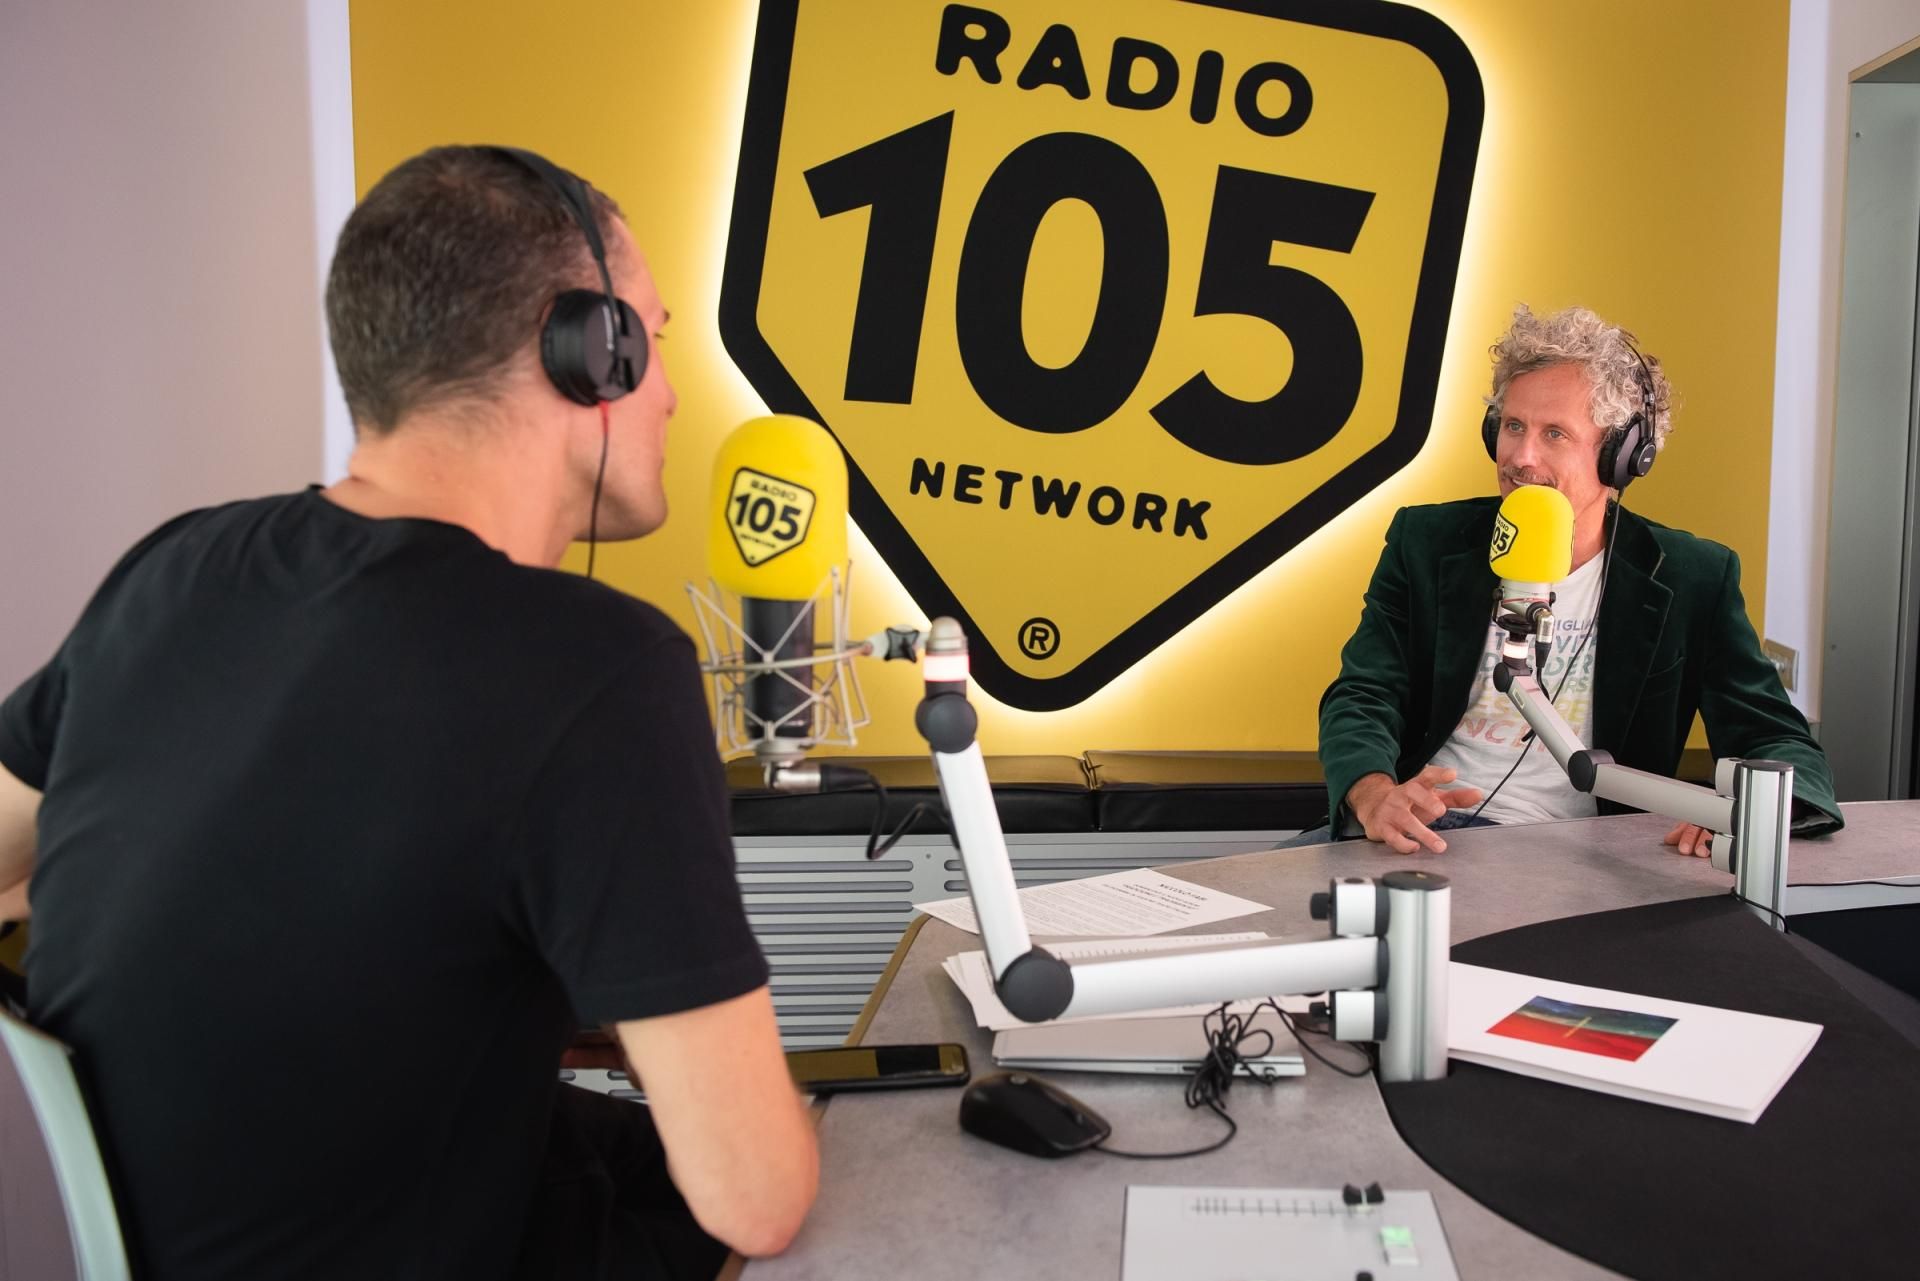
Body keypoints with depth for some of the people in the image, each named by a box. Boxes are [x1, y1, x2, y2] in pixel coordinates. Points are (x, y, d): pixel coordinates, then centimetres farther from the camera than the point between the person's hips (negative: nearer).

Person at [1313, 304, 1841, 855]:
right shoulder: (1428, 544, 7)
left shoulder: (1693, 579, 6)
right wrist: (1374, 794, -24)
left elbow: (1783, 746, 6)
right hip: (1423, 836, 0)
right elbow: (1363, 697, 0)